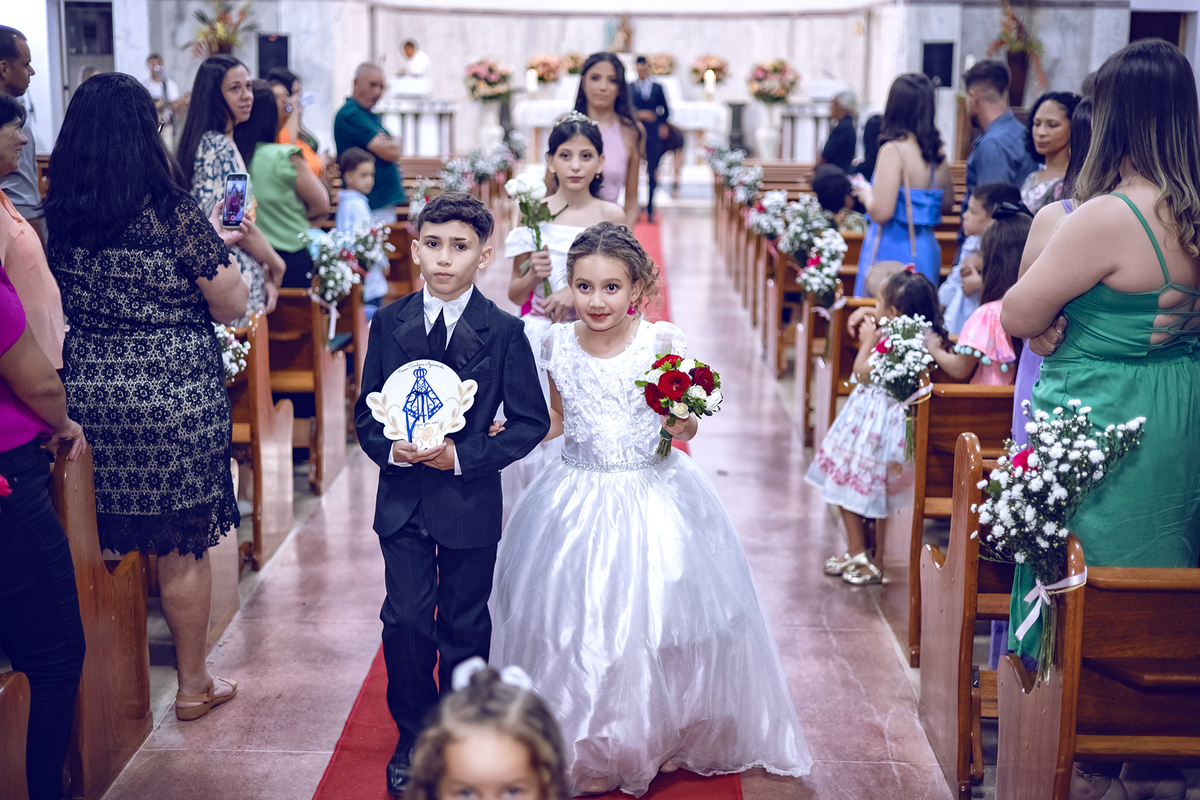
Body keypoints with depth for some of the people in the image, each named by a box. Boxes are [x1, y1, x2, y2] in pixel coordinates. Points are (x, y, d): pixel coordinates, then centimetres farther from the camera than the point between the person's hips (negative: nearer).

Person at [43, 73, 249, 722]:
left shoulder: (55, 216, 0)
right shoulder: (174, 216, -16)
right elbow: (231, 305, -10)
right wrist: (217, 244, 9)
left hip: (85, 393, 5)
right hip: (175, 397, -4)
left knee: (106, 539, 16)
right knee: (183, 546, 9)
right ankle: (193, 684, 23)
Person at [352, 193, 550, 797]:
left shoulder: (504, 331, -8)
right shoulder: (388, 323, 0)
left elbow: (531, 421, -6)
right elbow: (367, 411, 7)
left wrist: (464, 456, -16)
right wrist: (390, 449, -14)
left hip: (471, 499, -1)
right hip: (403, 498, 2)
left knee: (464, 626, 11)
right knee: (405, 621, -3)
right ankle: (413, 740, 19)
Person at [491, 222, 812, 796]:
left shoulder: (663, 343, -8)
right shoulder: (559, 345, -1)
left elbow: (682, 423, 2)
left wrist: (683, 427, -20)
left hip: (652, 498, -2)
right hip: (578, 502, 2)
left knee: (654, 614, 5)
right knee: (576, 623, 6)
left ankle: (661, 738, 29)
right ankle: (589, 752, 25)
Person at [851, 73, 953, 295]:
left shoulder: (894, 151, -16)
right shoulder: (937, 154, 5)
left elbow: (881, 212, -21)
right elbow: (947, 203, 19)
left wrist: (865, 192, -2)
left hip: (893, 251, -8)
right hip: (927, 251, 8)